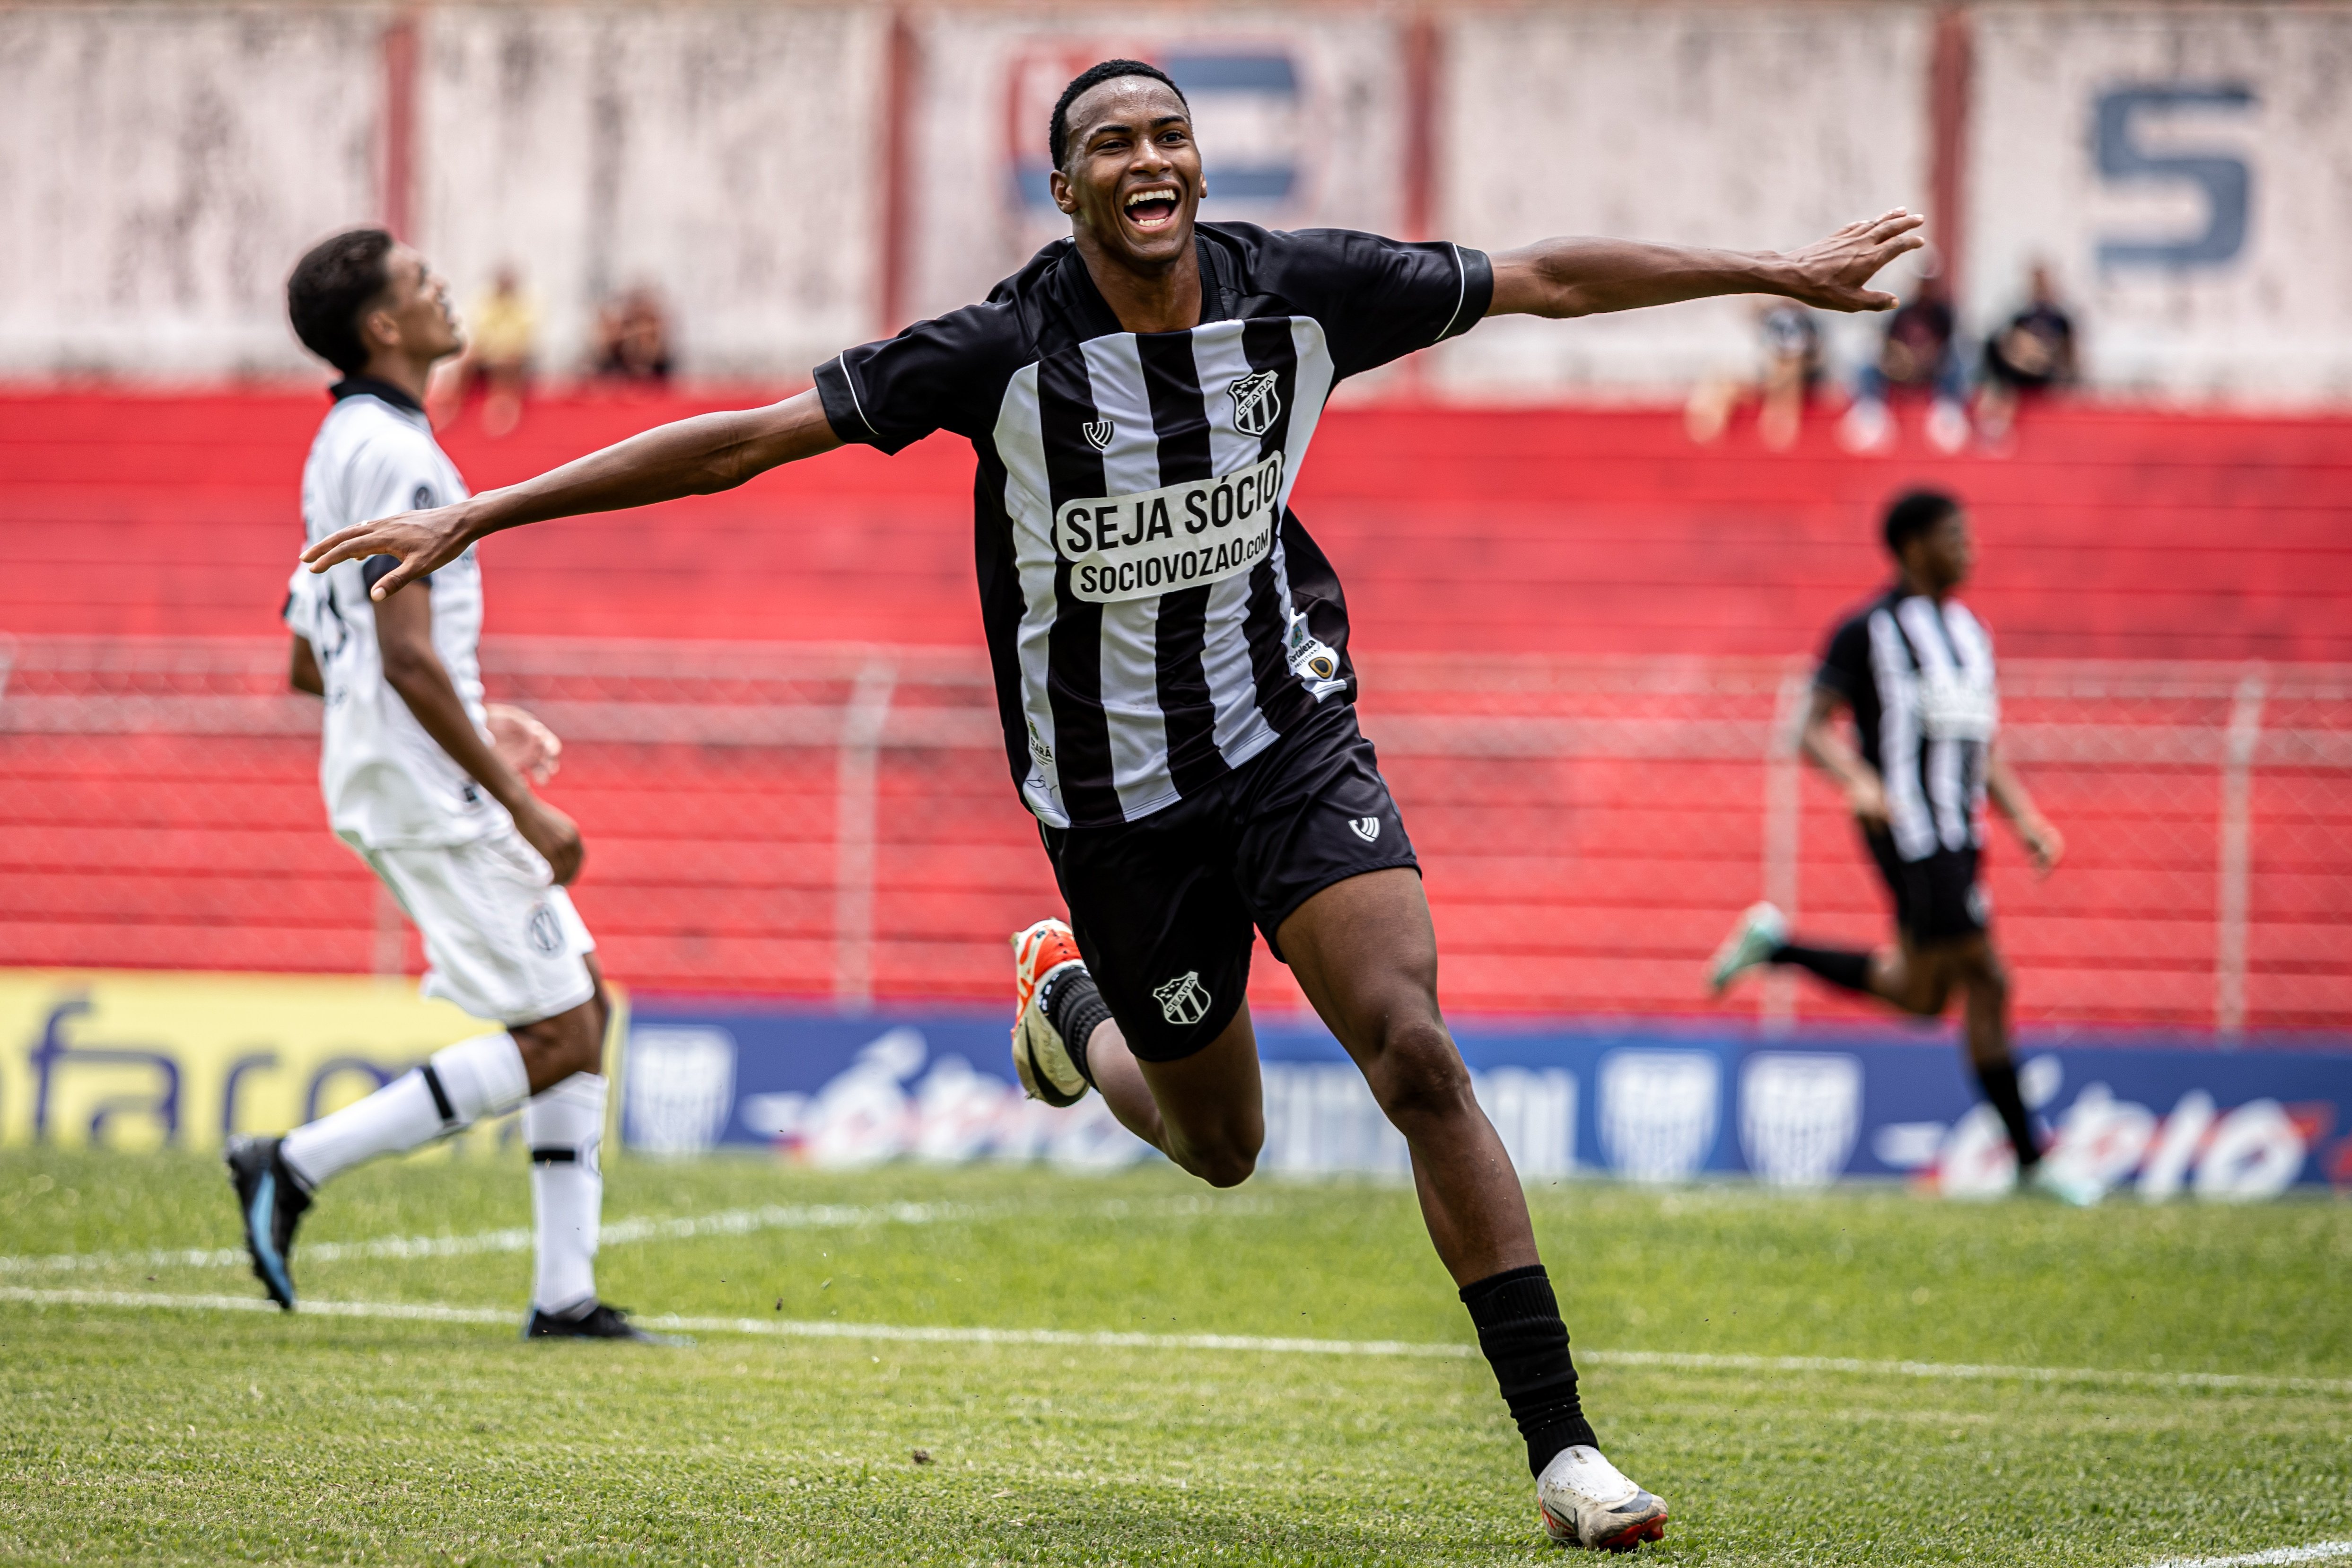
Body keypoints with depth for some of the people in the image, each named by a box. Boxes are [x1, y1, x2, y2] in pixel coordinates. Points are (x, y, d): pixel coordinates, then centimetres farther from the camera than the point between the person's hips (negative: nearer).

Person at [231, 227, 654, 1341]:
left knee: (583, 1006, 11)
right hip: (430, 791, -10)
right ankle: (299, 1167, -8)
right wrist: (521, 806, -20)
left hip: (387, 782, 10)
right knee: (555, 1034, -7)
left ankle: (565, 1292, 10)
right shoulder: (396, 456, -16)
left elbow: (310, 662, 21)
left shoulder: (343, 446, 16)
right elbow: (408, 658, -23)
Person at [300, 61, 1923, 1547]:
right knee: (1221, 1142, 11)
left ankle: (1561, 1443, -13)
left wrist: (1781, 271, 7)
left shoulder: (1299, 291, -10)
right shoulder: (1009, 352, -18)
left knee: (1416, 1053, -18)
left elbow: (1547, 279, 3)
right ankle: (1070, 996, 47)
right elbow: (742, 440, -17)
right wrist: (477, 515, -19)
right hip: (1114, 797, -1)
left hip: (1290, 736, 1)